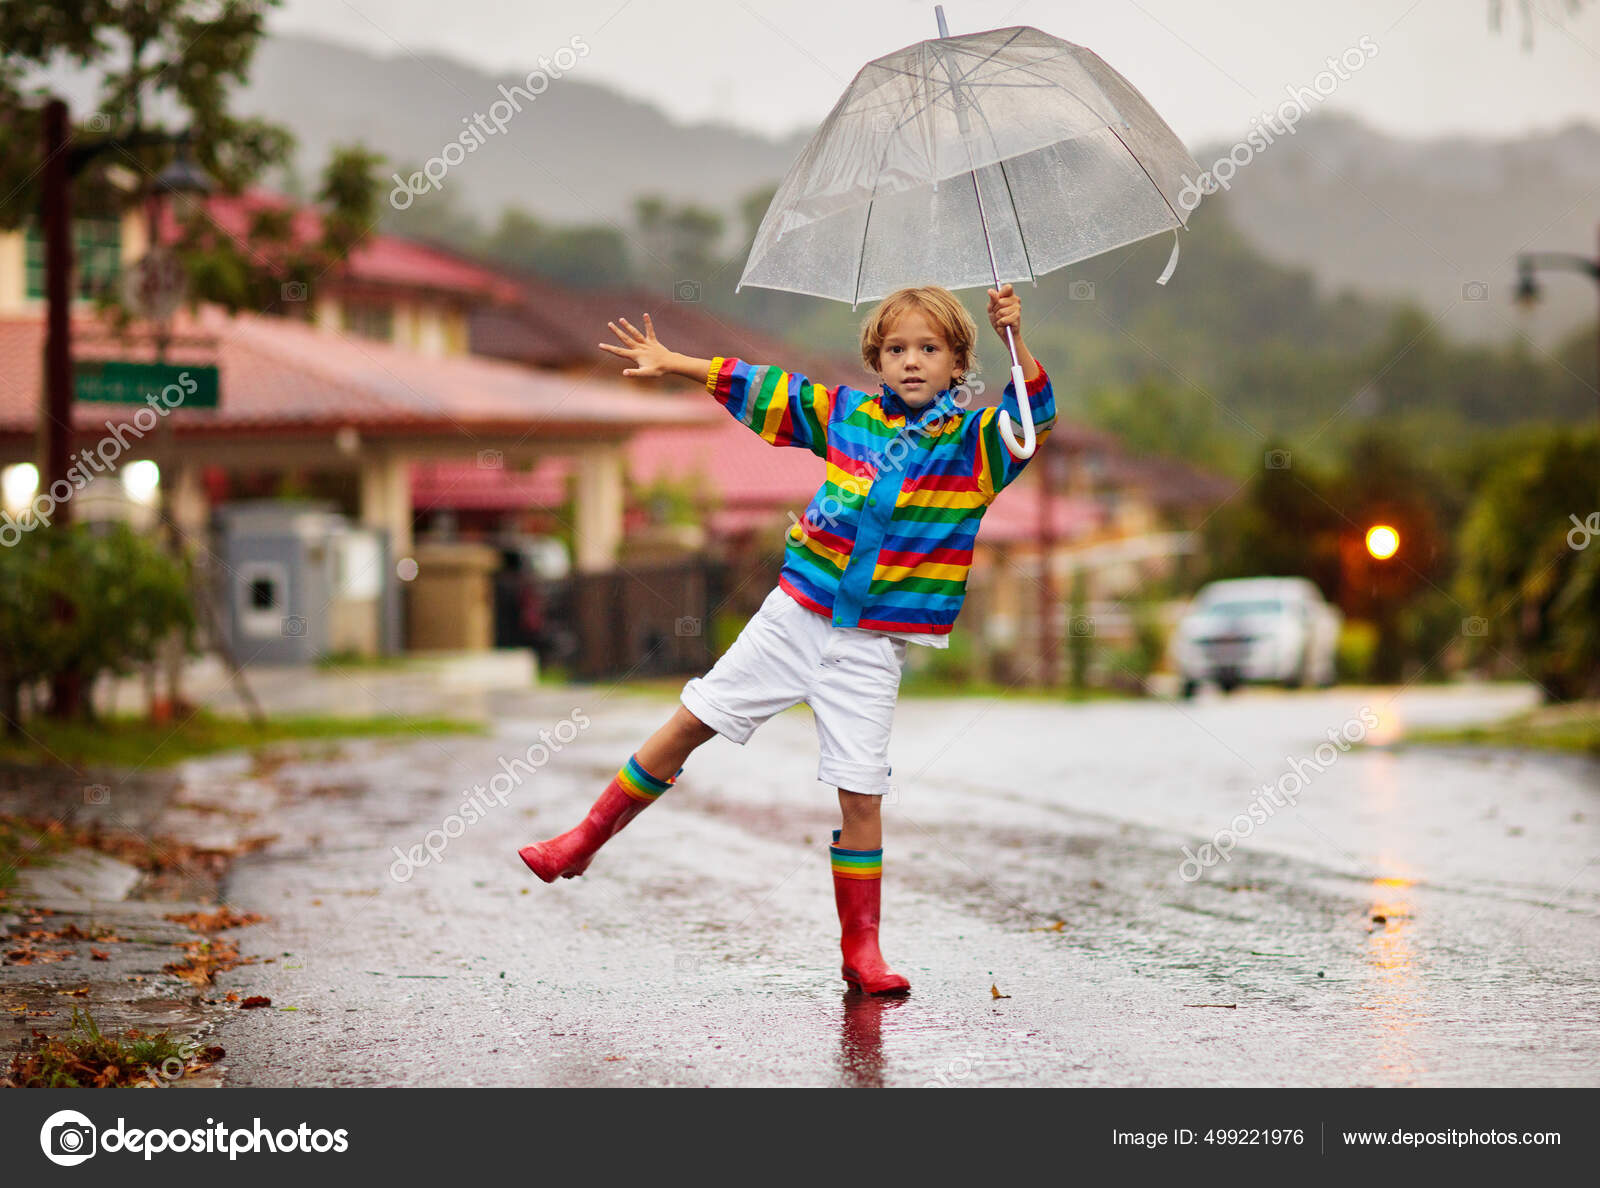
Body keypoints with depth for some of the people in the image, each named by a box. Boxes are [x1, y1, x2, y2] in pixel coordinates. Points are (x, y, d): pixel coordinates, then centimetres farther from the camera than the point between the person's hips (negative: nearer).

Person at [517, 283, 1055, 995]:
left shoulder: (970, 441, -1)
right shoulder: (844, 414, 6)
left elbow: (1034, 416, -16)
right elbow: (762, 390, 14)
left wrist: (1015, 339, -29)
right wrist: (673, 364, 16)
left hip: (872, 646, -2)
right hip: (795, 616, 2)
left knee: (861, 792, -4)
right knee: (692, 720, 5)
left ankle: (861, 947, 8)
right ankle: (587, 840, 19)